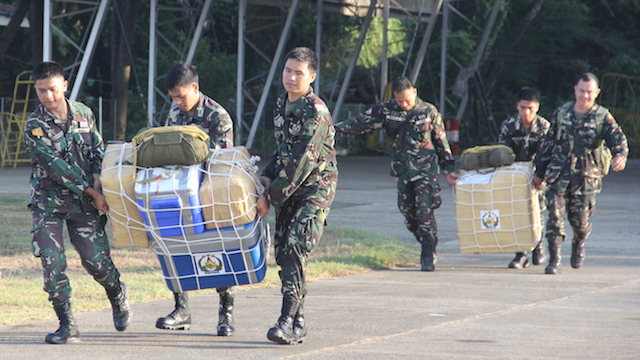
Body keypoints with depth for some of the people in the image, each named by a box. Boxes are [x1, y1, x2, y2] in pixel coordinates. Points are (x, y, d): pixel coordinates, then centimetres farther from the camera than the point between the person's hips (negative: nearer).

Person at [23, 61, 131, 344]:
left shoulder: (84, 114, 2)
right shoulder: (34, 127, -12)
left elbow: (98, 151, 9)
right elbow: (57, 167, -16)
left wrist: (97, 184, -9)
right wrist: (93, 193, -17)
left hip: (84, 203, 2)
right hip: (48, 201, -2)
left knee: (97, 259, 0)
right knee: (51, 260, -14)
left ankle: (118, 295, 32)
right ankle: (67, 326, -9)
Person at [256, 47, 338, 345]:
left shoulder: (316, 112, -17)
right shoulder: (281, 104, 9)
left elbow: (302, 163, -21)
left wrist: (270, 196, -19)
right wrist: (268, 176, 5)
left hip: (316, 188, -8)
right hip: (288, 189, 8)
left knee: (295, 247, -20)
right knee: (282, 251, 5)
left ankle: (289, 321, -24)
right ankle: (297, 323, 11)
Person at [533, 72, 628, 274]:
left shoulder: (603, 118, 1)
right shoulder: (561, 113, 9)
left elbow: (618, 139, -12)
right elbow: (548, 145, 16)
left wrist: (620, 155, -35)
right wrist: (539, 172, 19)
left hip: (586, 178, -2)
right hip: (558, 176, 2)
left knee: (579, 219, 3)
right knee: (555, 216, -9)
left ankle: (578, 245, 36)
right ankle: (554, 260, -5)